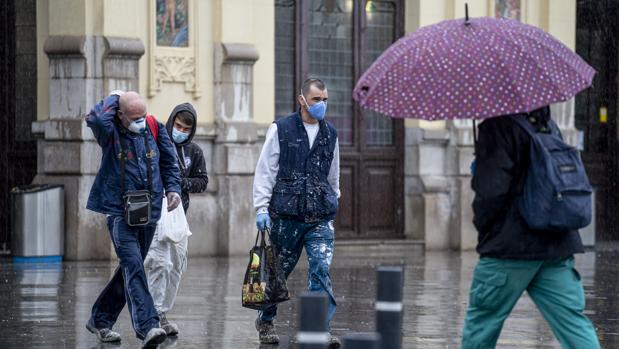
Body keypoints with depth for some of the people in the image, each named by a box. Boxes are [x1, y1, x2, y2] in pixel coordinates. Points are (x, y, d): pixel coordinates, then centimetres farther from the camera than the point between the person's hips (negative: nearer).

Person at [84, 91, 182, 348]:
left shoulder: (153, 129, 5)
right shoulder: (111, 132, -8)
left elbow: (169, 162, 17)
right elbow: (96, 119, -33)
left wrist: (173, 188, 2)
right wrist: (112, 99, -15)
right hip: (120, 212, -6)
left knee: (130, 269, 14)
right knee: (133, 266, -20)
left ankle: (100, 320, 29)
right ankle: (147, 326, -29)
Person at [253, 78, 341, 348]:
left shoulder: (330, 134, 12)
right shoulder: (281, 130, -1)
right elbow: (265, 171, -2)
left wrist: (332, 202, 23)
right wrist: (262, 207, -7)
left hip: (321, 217, 2)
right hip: (286, 214, -2)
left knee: (321, 270, -12)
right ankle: (265, 321, 29)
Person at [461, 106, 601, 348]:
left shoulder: (497, 126, -11)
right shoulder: (548, 125, 12)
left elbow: (491, 189, -18)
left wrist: (482, 224, 0)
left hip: (509, 245, -7)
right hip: (558, 246, 7)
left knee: (481, 319, 7)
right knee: (572, 318, 2)